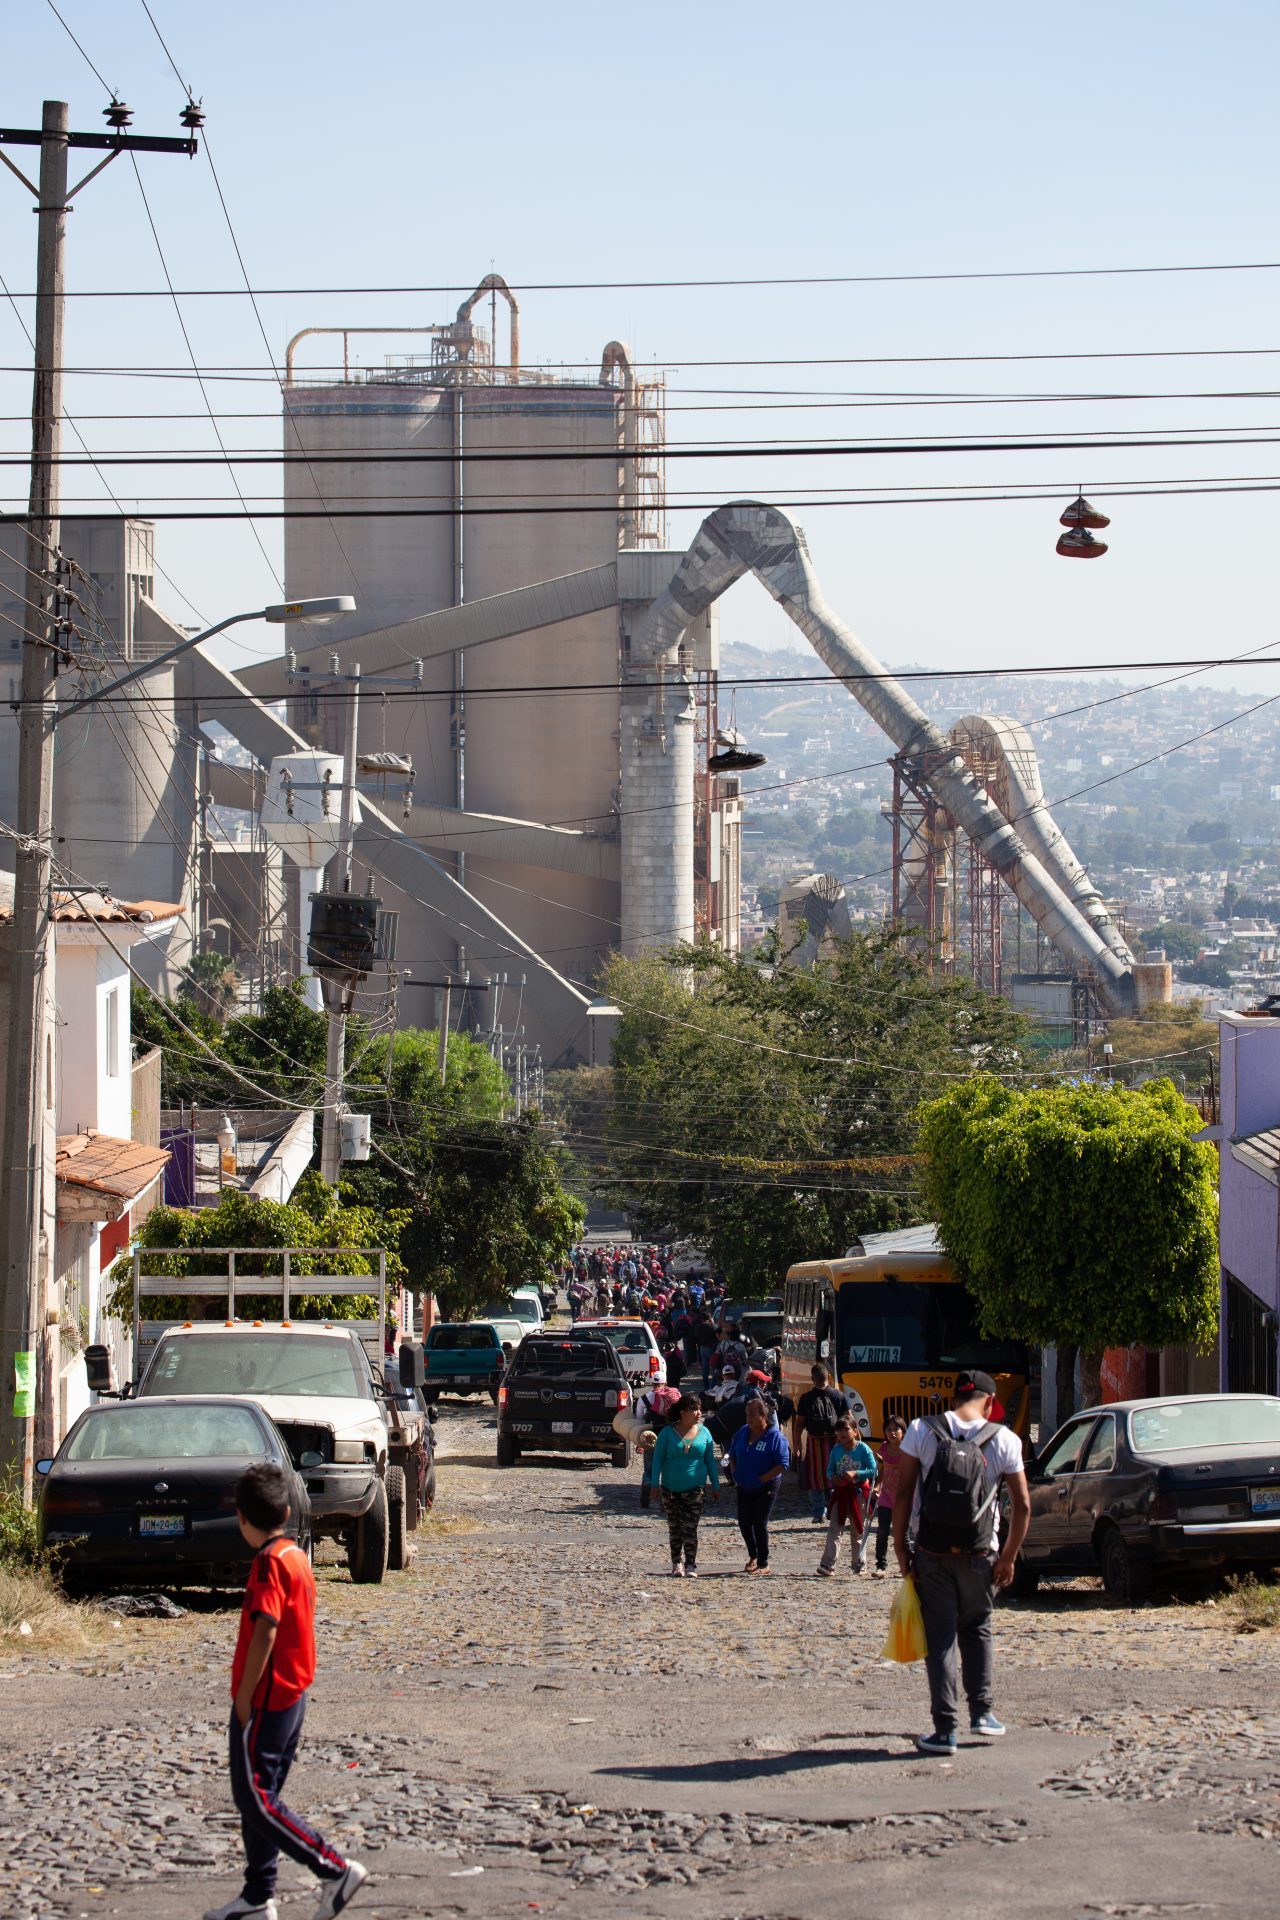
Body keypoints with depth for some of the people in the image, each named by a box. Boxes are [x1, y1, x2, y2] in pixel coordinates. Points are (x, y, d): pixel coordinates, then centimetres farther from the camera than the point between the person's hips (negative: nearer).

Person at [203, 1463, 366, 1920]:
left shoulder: (270, 1562, -17)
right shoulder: (298, 1557, 11)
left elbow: (265, 1630, -25)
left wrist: (244, 1695, -19)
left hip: (265, 1698, -9)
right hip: (293, 1694, 9)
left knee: (254, 1800, -6)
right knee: (260, 1798, 14)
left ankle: (336, 1870, -9)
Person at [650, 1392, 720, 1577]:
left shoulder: (704, 1433, 3)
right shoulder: (667, 1433, -2)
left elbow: (710, 1461, 10)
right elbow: (657, 1459, 0)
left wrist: (715, 1486, 10)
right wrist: (655, 1484, -6)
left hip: (695, 1488, 0)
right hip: (671, 1489, 0)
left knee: (690, 1528, -8)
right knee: (674, 1528, 11)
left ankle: (691, 1566, -7)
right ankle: (676, 1563, 22)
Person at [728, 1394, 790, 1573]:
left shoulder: (775, 1436, -15)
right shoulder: (742, 1432, 4)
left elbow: (783, 1464, -18)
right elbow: (732, 1455, 17)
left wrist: (761, 1479, -20)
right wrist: (736, 1474, 3)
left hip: (765, 1489, -6)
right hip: (744, 1488, 6)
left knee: (760, 1524, -5)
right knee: (744, 1522, 9)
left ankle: (763, 1564, 6)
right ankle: (753, 1556, 30)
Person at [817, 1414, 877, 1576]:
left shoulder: (863, 1449, -8)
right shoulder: (836, 1450, 4)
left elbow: (873, 1470, -10)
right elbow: (830, 1470, 10)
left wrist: (855, 1474, -22)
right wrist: (833, 1477, -13)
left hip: (858, 1493, -3)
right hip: (840, 1491, 3)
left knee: (857, 1531, 8)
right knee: (834, 1529, -5)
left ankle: (858, 1564, 19)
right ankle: (828, 1564, -10)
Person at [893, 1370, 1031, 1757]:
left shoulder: (921, 1431, -4)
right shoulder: (1004, 1441, -3)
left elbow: (903, 1493, -6)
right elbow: (1022, 1505, -3)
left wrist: (900, 1545, 1)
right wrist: (1008, 1557, 4)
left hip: (932, 1554, 0)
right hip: (980, 1554, 1)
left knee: (939, 1637, 4)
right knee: (977, 1630, 21)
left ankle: (945, 1729, 1)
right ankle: (981, 1711, 18)